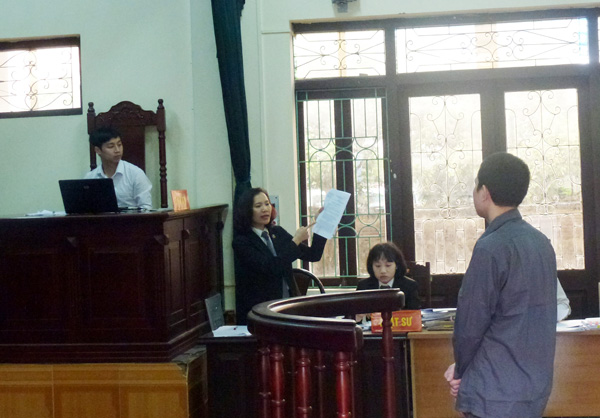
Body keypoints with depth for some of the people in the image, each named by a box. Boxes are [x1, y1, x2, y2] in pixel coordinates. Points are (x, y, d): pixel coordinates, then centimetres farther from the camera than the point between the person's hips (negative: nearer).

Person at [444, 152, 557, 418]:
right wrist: (464, 367, 9)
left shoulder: (491, 247, -18)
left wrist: (461, 371, 5)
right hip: (534, 388, 8)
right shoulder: (540, 242, 8)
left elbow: (471, 323, -13)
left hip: (495, 395, -8)